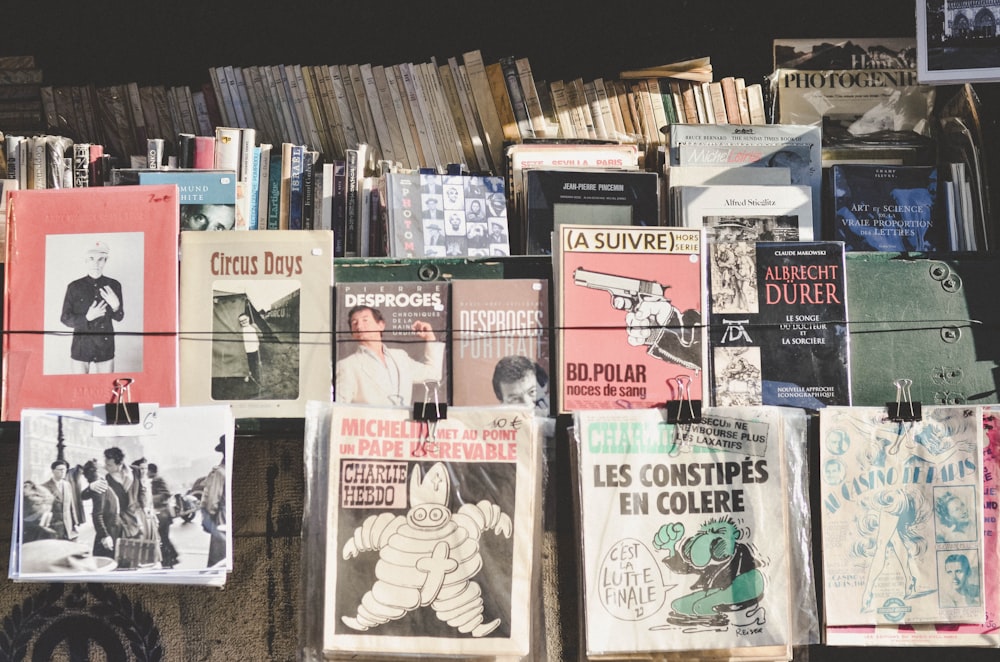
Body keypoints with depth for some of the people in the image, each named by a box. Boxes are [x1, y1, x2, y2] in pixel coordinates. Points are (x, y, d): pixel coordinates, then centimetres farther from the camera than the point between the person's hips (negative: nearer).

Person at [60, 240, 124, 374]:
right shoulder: (74, 287, -5)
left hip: (105, 348, 1)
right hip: (81, 348, -1)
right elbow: (65, 319, -2)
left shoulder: (114, 285, -2)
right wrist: (87, 318, -20)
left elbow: (119, 317, 6)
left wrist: (115, 306, -16)